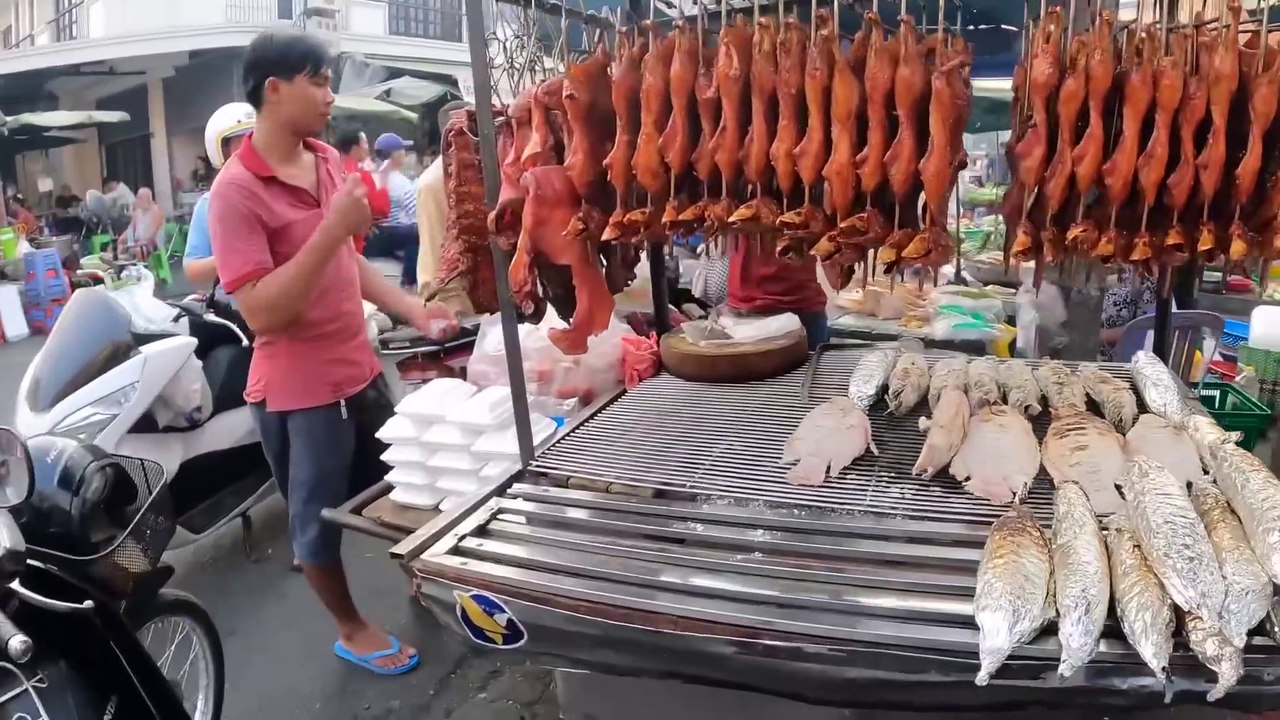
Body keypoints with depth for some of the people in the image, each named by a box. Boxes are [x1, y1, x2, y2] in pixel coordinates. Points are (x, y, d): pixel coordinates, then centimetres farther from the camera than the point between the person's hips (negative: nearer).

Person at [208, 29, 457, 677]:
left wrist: (412, 310, 5)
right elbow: (262, 313, -24)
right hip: (300, 392, -7)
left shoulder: (329, 160, 4)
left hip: (361, 369, 7)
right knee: (320, 520, 14)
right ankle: (351, 629, 35)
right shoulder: (236, 191, -19)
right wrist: (331, 228, -29)